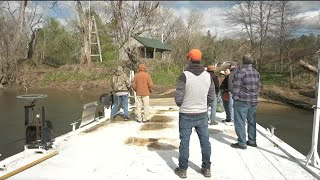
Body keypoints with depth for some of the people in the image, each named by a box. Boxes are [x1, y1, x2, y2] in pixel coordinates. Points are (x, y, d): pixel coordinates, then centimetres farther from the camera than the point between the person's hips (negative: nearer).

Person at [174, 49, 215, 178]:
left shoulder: (185, 75, -17)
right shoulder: (208, 75, -3)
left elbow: (178, 97, -16)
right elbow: (211, 97, 2)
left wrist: (180, 104, 6)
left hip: (186, 114, -3)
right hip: (202, 114, 4)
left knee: (184, 142, 8)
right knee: (205, 141, 15)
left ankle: (182, 169, 19)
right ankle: (206, 168, 26)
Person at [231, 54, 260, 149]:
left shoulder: (241, 72, -11)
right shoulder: (256, 73, 11)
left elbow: (236, 87, -12)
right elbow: (258, 87, 14)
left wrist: (235, 99, -5)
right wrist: (255, 98, 19)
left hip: (242, 101, -7)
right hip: (254, 101, 7)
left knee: (240, 122, -2)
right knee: (252, 121, 14)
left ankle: (242, 143, -1)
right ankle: (252, 141, 21)